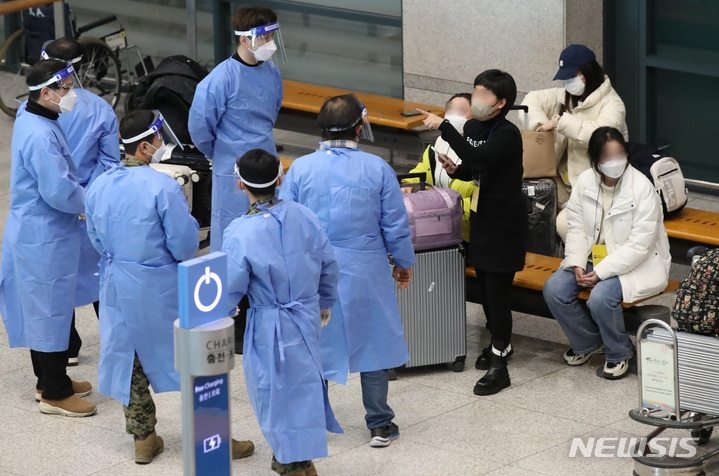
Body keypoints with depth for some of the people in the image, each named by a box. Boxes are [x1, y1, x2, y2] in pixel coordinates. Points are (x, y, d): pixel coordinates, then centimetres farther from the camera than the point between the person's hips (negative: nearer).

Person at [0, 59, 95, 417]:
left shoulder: (30, 121, 6)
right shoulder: (40, 136, -26)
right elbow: (59, 191, -27)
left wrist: (77, 200, 8)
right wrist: (92, 203, -10)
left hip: (33, 234, 10)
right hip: (45, 238, -10)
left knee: (40, 308, 19)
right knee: (51, 309, 0)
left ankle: (49, 380, 32)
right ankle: (54, 394, 10)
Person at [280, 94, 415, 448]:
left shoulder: (300, 169, -6)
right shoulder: (378, 169, -8)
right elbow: (396, 226, -2)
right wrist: (404, 263, 14)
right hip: (365, 273, -1)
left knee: (314, 345, 14)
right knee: (373, 343, 11)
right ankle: (380, 425, 17)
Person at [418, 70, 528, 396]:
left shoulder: (507, 135, -22)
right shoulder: (472, 127, 4)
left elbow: (478, 157, -39)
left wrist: (443, 127, -38)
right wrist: (456, 170, -5)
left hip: (505, 222, -8)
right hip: (481, 218, 8)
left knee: (498, 289, -8)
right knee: (485, 286, 17)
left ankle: (498, 365, -3)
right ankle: (500, 343, 37)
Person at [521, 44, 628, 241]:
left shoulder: (612, 104, -10)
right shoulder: (565, 96, 13)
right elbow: (532, 99, 21)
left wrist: (561, 122, -23)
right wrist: (540, 124, 0)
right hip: (565, 182, 8)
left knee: (565, 223, -29)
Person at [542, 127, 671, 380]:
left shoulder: (641, 188, -19)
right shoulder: (585, 181, -3)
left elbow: (639, 244, -21)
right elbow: (576, 227, 3)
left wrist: (600, 272, -24)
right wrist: (578, 265, -14)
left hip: (636, 264, -6)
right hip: (592, 257, 6)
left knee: (601, 297, -31)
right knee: (554, 290, -14)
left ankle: (619, 353, -2)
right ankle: (588, 343, 11)